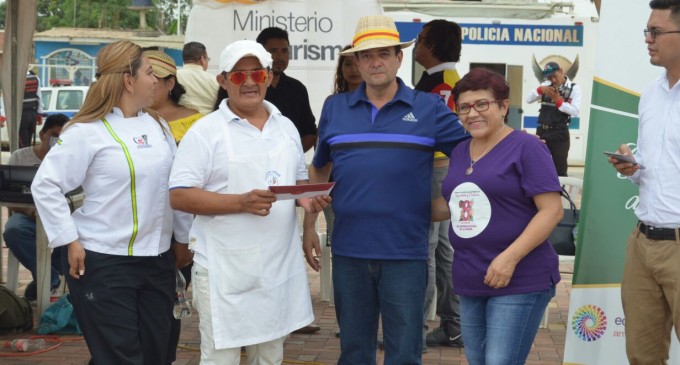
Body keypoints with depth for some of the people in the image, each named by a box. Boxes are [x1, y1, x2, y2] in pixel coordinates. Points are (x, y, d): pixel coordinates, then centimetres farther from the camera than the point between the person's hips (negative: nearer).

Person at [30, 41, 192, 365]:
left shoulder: (158, 127, 9)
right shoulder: (88, 132, -10)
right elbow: (45, 186, -10)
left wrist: (185, 237, 14)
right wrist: (70, 241, -12)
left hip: (158, 262, 6)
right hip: (104, 265, -6)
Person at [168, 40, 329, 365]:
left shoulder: (286, 127, 12)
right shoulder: (205, 131, -7)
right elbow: (179, 196, -13)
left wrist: (306, 197, -3)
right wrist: (241, 203, -23)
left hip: (279, 265, 6)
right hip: (225, 270, -5)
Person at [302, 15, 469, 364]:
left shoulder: (430, 108, -1)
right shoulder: (334, 107, 7)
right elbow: (318, 169, 17)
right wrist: (309, 226, 12)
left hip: (405, 253, -2)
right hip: (348, 251, 3)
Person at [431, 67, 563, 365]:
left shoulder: (526, 148, -9)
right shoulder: (460, 152, 13)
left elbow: (552, 210, -15)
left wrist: (509, 258, -21)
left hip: (519, 282, -7)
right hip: (470, 282, 7)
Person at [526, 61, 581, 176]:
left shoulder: (574, 88, -4)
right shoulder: (546, 85, 8)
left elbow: (575, 111, -13)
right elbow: (528, 99, 3)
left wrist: (559, 101, -20)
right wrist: (540, 89, -13)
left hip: (560, 133, -4)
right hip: (542, 131, 4)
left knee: (560, 169, 3)